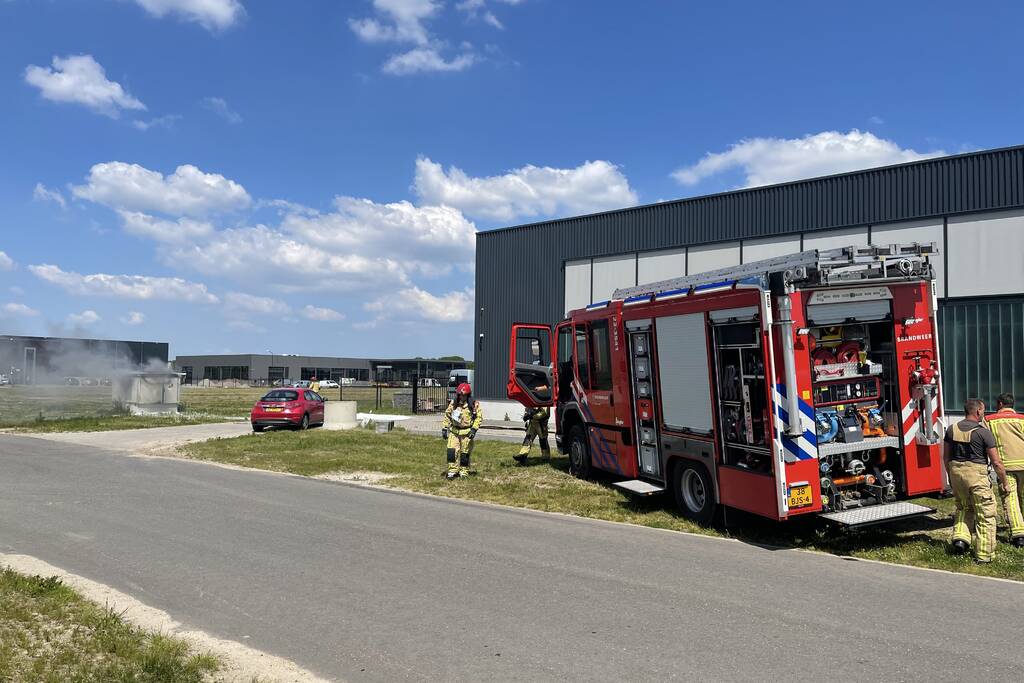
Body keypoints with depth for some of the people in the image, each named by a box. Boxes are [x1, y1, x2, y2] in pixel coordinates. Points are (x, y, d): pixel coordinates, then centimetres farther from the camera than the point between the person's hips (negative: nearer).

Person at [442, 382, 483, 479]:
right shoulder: (453, 403, 3)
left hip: (466, 432, -2)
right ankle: (452, 470, 2)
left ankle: (464, 471, 20)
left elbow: (479, 417, -4)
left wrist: (474, 429, -12)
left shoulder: (473, 405, -6)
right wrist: (444, 428, 6)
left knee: (465, 453, 5)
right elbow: (447, 416, 11)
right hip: (454, 431, 3)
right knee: (452, 450, -8)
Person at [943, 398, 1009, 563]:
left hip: (956, 473, 5)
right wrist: (1003, 482, 5)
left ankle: (960, 537, 9)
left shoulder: (952, 429, 4)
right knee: (985, 515, 5)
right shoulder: (983, 432, -11)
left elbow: (946, 457, 12)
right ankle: (984, 555, 6)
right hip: (976, 475, -5)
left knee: (963, 508, 25)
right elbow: (996, 462, -8)